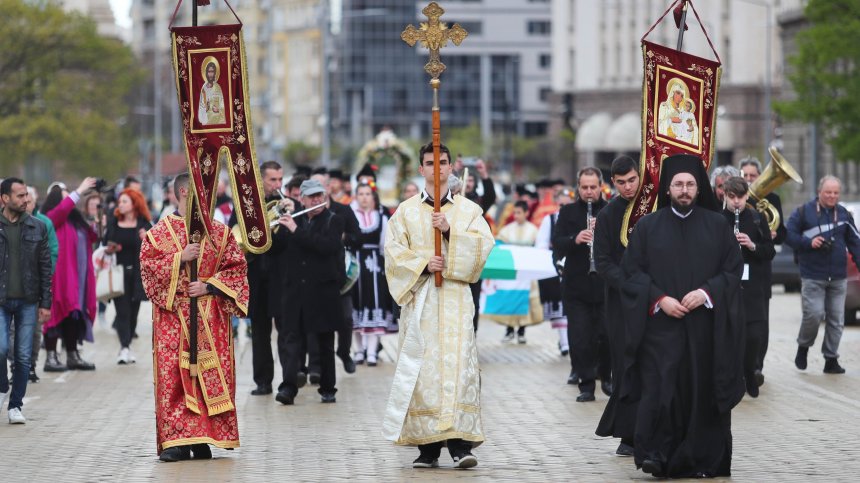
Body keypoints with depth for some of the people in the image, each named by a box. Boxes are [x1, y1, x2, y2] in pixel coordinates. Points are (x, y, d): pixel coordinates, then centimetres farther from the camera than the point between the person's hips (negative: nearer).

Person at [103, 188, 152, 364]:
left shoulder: (144, 224, 3)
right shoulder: (113, 223, 9)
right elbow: (106, 245, 15)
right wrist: (109, 249, -6)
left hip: (136, 272, 0)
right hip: (119, 272, 0)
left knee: (133, 310, 5)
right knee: (122, 309, -10)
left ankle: (127, 346, 17)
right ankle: (125, 348, -17)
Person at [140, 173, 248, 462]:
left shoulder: (220, 232, 10)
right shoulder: (159, 233, 5)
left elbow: (237, 268, 5)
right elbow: (147, 267, -3)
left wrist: (208, 285, -9)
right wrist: (181, 258, -14)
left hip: (211, 318, 2)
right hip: (173, 317, -2)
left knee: (211, 375, -3)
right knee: (173, 376, -7)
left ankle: (203, 440, 2)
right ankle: (175, 441, -6)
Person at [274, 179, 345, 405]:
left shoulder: (334, 221, 1)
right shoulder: (292, 221, 12)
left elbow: (329, 246, -17)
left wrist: (297, 231, -17)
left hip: (323, 291, -2)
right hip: (295, 291, 2)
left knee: (325, 342, 6)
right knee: (293, 339, -6)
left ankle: (327, 388, 14)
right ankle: (289, 387, -13)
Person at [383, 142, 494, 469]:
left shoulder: (469, 210, 11)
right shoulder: (406, 211, 11)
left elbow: (484, 243, -2)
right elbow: (394, 250, 1)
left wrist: (451, 232, -14)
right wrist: (423, 264, -14)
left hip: (455, 298, 0)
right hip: (419, 296, 1)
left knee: (458, 365, -12)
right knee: (422, 367, -4)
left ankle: (460, 444, -14)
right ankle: (427, 446, 0)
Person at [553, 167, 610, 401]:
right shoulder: (568, 212, 8)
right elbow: (557, 244, -2)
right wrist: (575, 240, -21)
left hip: (606, 284, -1)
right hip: (577, 285, 1)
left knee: (607, 335, 4)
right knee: (580, 338, -2)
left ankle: (605, 377, 24)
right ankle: (586, 384, 3)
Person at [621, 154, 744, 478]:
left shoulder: (717, 225, 7)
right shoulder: (648, 226, 6)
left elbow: (733, 269, 5)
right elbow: (632, 271, 3)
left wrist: (706, 292, -12)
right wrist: (659, 299, -11)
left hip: (706, 325, 1)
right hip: (661, 324, -1)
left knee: (702, 392, 1)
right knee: (660, 389, -11)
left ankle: (702, 461, 10)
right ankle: (656, 458, -4)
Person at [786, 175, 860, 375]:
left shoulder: (844, 214, 10)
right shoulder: (804, 212, -1)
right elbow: (789, 235, -3)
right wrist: (809, 242, -16)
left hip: (838, 277, 4)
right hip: (812, 277, -4)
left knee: (836, 319, 3)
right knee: (814, 314, -13)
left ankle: (831, 359, 11)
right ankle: (803, 347, 13)